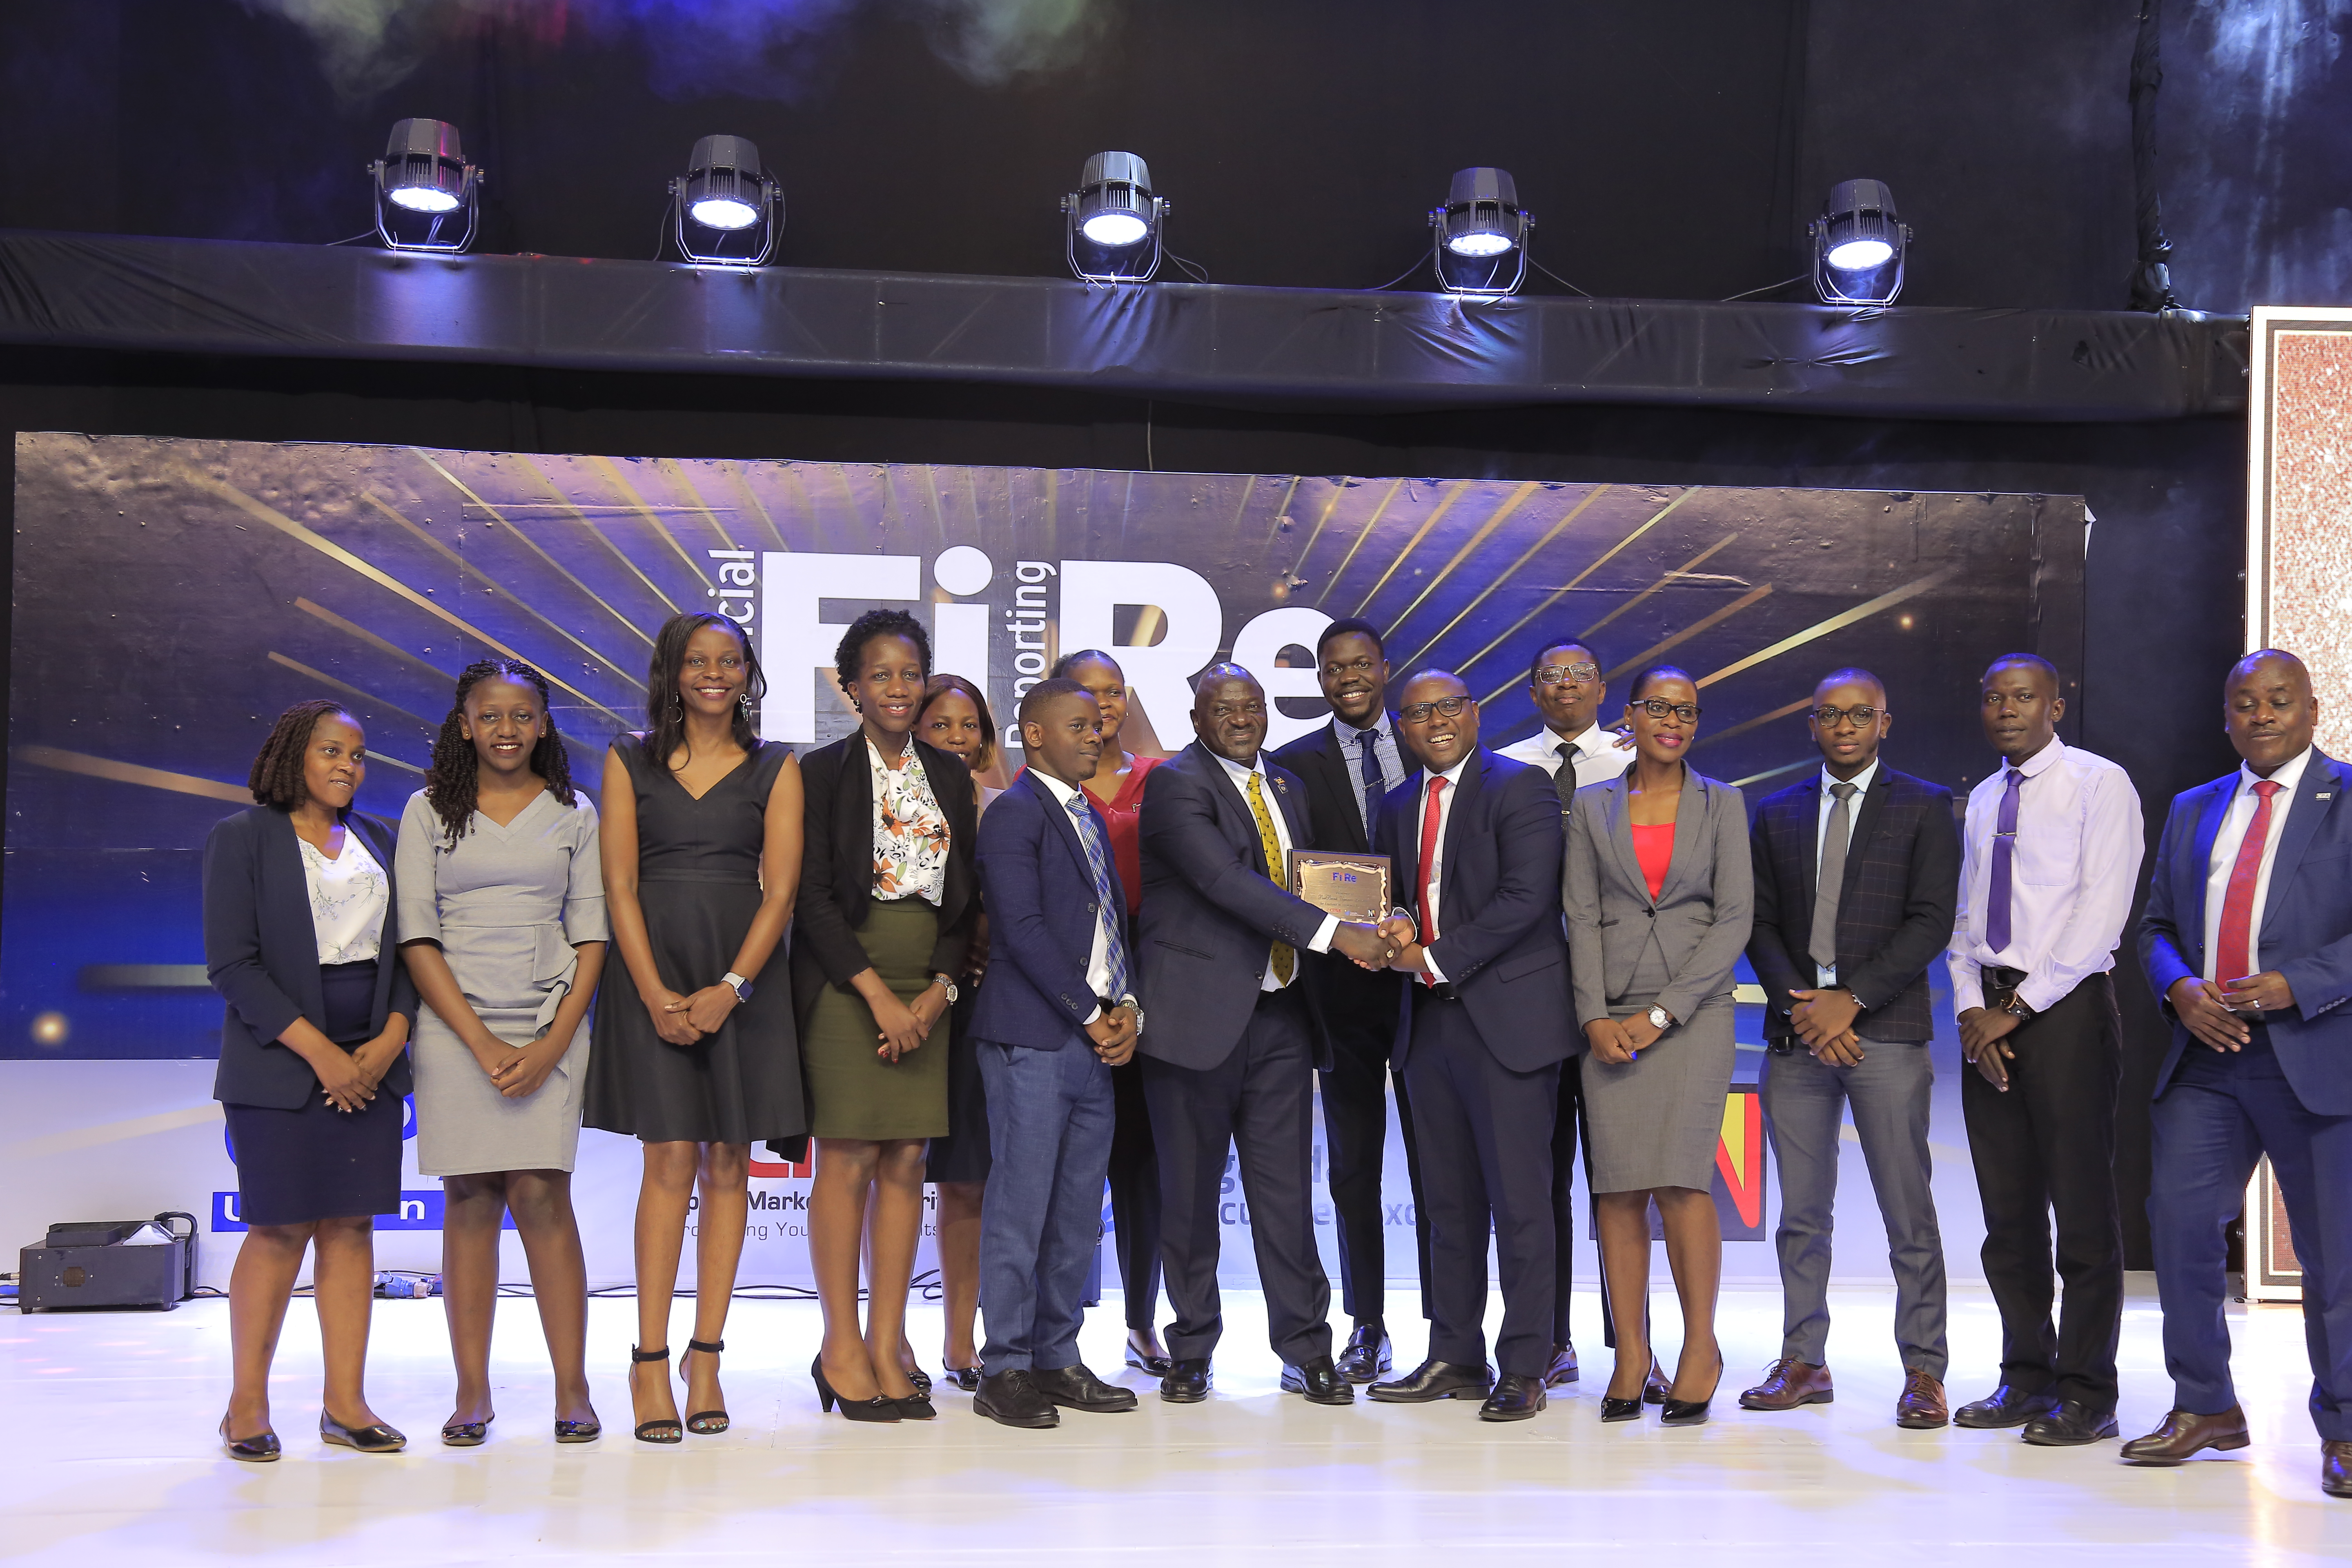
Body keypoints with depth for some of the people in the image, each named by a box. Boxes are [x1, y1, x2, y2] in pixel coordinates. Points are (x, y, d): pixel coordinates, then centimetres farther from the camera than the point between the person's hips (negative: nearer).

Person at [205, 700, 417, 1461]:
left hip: (370, 1063, 4)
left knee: (352, 1225, 4)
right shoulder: (242, 838, 0)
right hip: (279, 1064, -4)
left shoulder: (379, 842, 14)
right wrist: (318, 1051, -15)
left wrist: (391, 1040, -5)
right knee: (280, 1229, -4)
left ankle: (346, 1403, 9)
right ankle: (247, 1406, 9)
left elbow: (406, 950, 12)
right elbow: (233, 963, -8)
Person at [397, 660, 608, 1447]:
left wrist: (553, 1043, -7)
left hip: (550, 1030, 0)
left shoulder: (573, 814, 9)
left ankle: (572, 1388, -3)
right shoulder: (429, 812, 7)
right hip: (455, 1028, 0)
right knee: (469, 1203, 0)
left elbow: (590, 938, 5)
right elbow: (417, 939, 1)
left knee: (541, 1194, -8)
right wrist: (481, 1041, -9)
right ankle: (471, 1392, 6)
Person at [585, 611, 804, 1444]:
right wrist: (656, 993, -12)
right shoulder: (630, 761, 6)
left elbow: (780, 890, -1)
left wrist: (730, 989, -13)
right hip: (654, 974, -1)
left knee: (727, 1166, 2)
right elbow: (619, 886, 0)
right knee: (671, 1162, -6)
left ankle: (706, 1357, 9)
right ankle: (650, 1363, 0)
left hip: (745, 977, 1)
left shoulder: (775, 769, 6)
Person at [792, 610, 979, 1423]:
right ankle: (842, 1348, 4)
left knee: (906, 1163, 2)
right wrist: (878, 993, -14)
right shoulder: (824, 772, -1)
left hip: (926, 992, 4)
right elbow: (813, 896, -7)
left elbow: (966, 897, 12)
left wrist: (941, 989, -2)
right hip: (845, 984, -4)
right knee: (848, 1159, -5)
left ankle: (886, 1348, 8)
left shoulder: (951, 776, 13)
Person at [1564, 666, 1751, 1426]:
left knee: (1682, 1177, -11)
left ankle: (1700, 1346, 3)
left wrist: (1662, 1013, -8)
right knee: (1618, 1184, -2)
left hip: (1692, 1010, -2)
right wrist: (1595, 1016, -7)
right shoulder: (1590, 808, 11)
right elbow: (1582, 919, 6)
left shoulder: (1721, 804, 7)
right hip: (1610, 1016, 2)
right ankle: (1630, 1356, 5)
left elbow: (1734, 917, 0)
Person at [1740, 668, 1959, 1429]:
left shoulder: (1924, 807, 4)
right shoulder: (1777, 814, 14)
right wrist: (1801, 1004, -6)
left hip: (1887, 1031, -3)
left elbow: (1931, 922, -4)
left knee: (1909, 1213, -2)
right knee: (1802, 1211, 6)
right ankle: (1804, 1362, 14)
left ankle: (1923, 1371, 6)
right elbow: (1760, 923, 10)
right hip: (1796, 1032, 3)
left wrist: (1850, 999, -12)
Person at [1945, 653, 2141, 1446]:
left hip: (2064, 1007, -6)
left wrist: (2019, 1007, -13)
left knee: (2082, 1205, -4)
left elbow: (2102, 909, -11)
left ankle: (2086, 1394, 1)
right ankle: (2026, 1379, 15)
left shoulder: (2099, 784, -3)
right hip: (1989, 1015, 6)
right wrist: (1971, 1006, 0)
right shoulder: (1981, 801, 17)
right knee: (2008, 1208, 8)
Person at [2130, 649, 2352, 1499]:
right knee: (2179, 1220, 0)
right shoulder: (2194, 810, 16)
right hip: (2207, 1054, 5)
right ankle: (2205, 1408, 17)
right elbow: (2156, 925, 16)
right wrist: (2179, 988, -4)